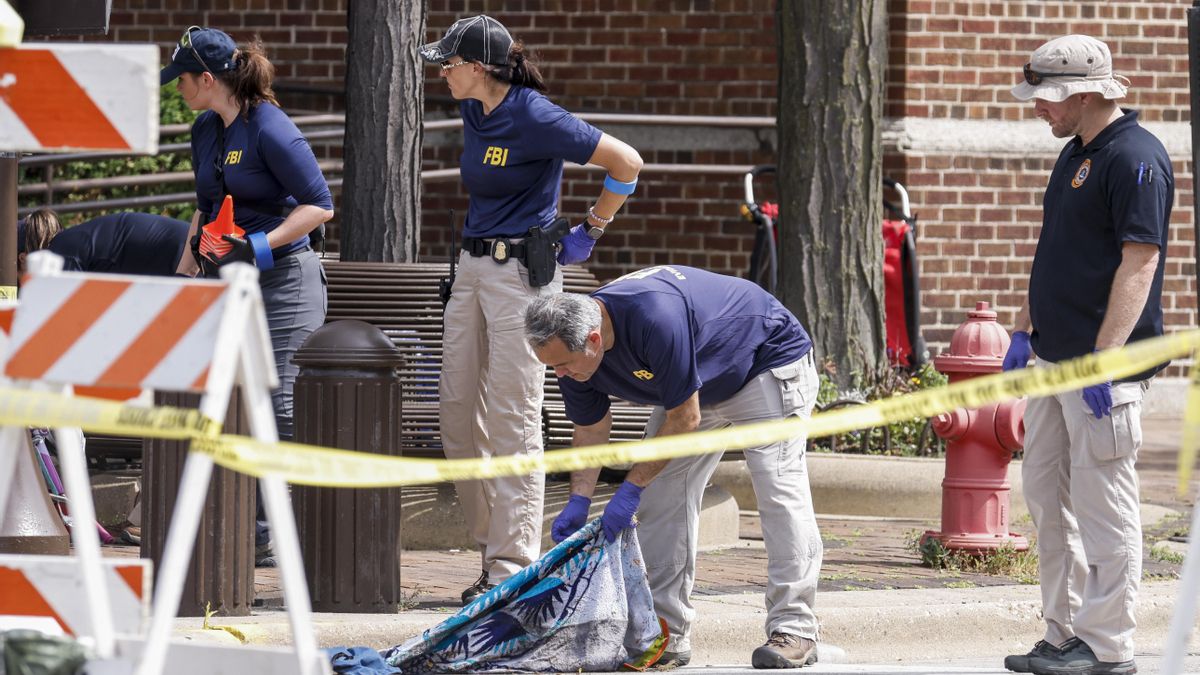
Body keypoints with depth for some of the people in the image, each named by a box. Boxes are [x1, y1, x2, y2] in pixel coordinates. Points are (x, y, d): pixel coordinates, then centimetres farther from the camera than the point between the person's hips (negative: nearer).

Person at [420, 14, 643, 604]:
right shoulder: (474, 114, 9)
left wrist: (589, 231, -4)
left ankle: (513, 566, -5)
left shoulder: (535, 119, -16)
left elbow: (627, 163, -13)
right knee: (456, 411, 7)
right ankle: (494, 547, 16)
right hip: (473, 267, 9)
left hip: (522, 271, -9)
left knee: (511, 418, -8)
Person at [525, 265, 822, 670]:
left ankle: (793, 630, -16)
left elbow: (684, 419, -32)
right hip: (698, 387, 8)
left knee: (778, 490, -17)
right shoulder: (572, 345, -16)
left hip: (769, 361, -8)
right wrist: (578, 502, -14)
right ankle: (667, 634, 0)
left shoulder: (655, 320, -41)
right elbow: (591, 429, -2)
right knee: (662, 497, -2)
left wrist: (631, 489, -26)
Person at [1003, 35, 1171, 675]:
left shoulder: (1136, 159, -15)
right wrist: (1024, 330, 21)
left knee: (1102, 505, -6)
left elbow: (1139, 263, -21)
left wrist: (1104, 358, -25)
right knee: (1047, 500, 12)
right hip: (1052, 358, 10)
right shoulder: (1074, 154, 15)